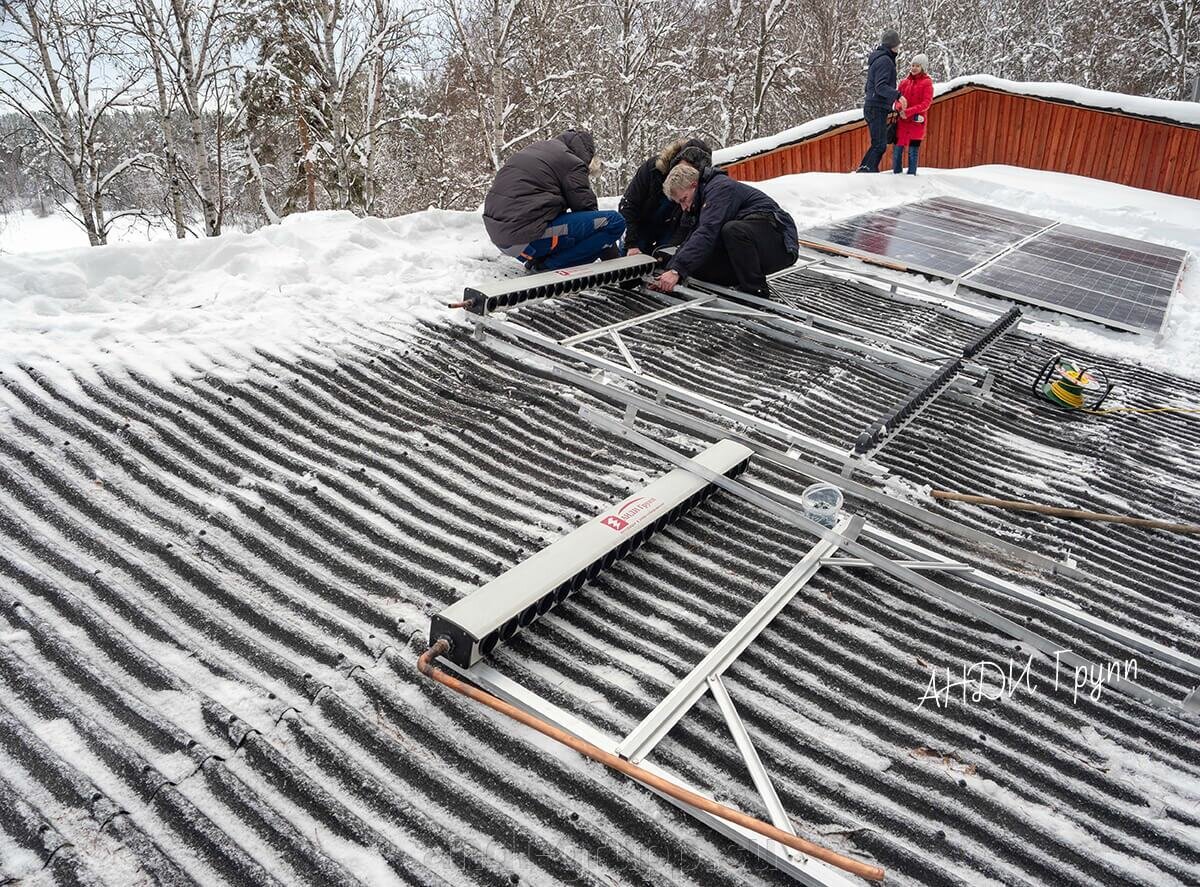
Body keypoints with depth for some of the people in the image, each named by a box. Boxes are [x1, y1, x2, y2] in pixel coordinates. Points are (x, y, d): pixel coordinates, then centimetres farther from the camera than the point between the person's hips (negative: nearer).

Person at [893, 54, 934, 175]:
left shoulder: (927, 82, 1)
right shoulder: (904, 82, 12)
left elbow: (926, 103, -8)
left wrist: (909, 111, -19)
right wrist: (900, 110, -11)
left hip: (916, 122, -3)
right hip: (902, 121, 3)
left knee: (913, 151, -1)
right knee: (897, 149, 1)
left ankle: (911, 174, 5)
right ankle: (896, 174, 11)